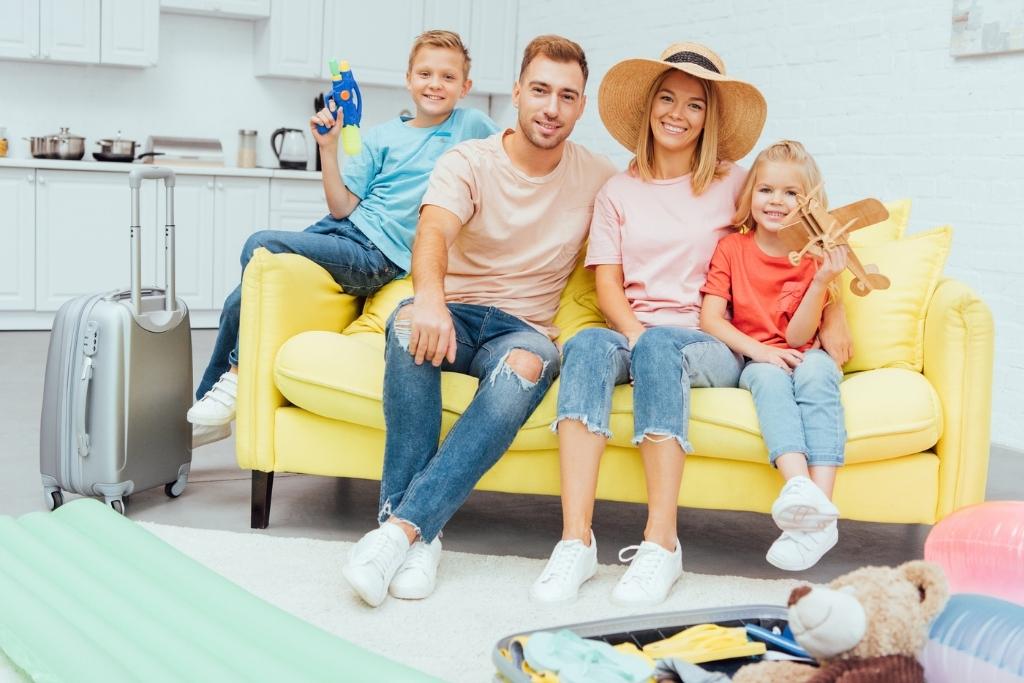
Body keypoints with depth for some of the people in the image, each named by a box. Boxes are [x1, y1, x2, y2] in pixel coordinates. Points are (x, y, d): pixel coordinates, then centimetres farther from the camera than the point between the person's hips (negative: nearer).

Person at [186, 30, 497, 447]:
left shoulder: (472, 126, 5)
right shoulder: (382, 136, 13)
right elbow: (342, 208, 8)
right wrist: (328, 147, -4)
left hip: (379, 255, -5)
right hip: (341, 229, 5)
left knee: (261, 248, -25)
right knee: (240, 300, -11)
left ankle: (236, 379, -9)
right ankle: (208, 410, 8)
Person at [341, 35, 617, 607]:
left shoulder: (598, 178, 6)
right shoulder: (469, 163, -3)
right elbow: (433, 234, -23)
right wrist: (429, 298, -47)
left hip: (522, 329, 1)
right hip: (454, 314, -1)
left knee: (528, 365, -37)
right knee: (411, 325, -38)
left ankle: (404, 525, -40)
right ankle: (420, 535, -35)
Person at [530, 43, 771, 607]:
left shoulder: (733, 184, 13)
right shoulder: (618, 192, 15)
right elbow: (608, 285, 6)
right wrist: (635, 332, -15)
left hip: (708, 346, -1)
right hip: (632, 333, 2)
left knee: (659, 347, -37)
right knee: (588, 345, -34)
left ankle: (661, 544, -41)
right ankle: (575, 540, -43)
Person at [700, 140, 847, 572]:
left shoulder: (816, 256, 4)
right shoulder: (731, 249, 5)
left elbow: (798, 336, -5)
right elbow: (711, 319, -6)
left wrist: (821, 282, -19)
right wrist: (759, 350, -20)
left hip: (802, 356, 0)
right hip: (752, 359, 0)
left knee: (817, 370, -34)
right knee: (771, 377, -35)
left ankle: (821, 507, -47)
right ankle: (799, 485, -56)